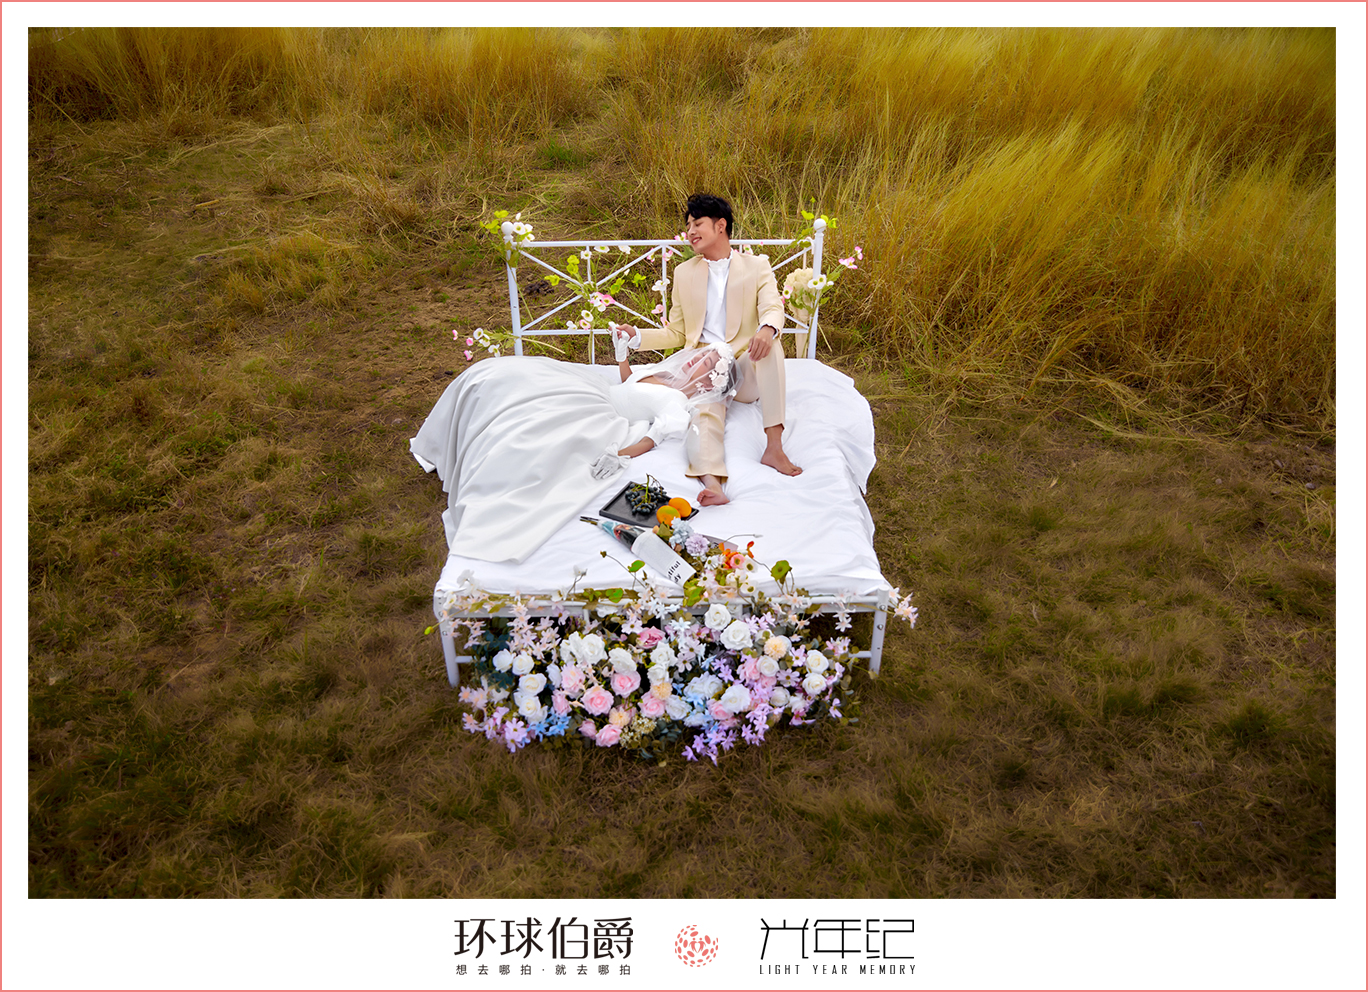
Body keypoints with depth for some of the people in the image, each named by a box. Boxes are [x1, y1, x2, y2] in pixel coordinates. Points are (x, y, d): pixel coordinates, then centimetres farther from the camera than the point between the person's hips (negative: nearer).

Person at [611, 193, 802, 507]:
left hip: (745, 370, 0)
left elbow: (773, 306, -9)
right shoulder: (684, 272, 18)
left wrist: (767, 328, -34)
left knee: (771, 344, -32)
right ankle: (712, 483, -58)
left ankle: (774, 446, -37)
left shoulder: (756, 266, 10)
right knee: (706, 409, -32)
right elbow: (675, 334, 19)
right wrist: (637, 336, 0)